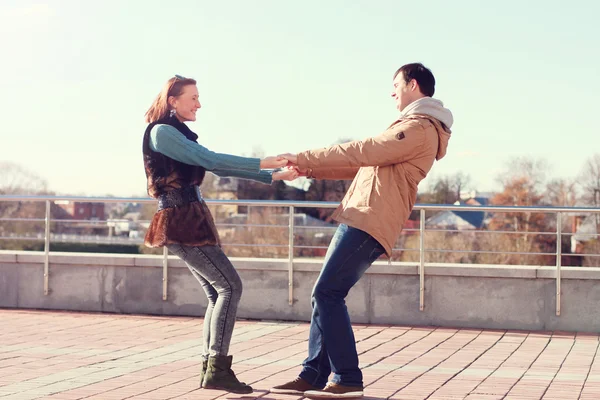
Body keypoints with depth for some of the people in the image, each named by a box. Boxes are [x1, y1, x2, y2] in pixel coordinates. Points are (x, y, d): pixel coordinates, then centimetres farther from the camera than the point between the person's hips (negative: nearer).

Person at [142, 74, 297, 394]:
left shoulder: (179, 135, 21)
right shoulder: (162, 132, -8)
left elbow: (219, 167, 17)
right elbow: (210, 159, -17)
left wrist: (273, 176, 10)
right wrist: (260, 163, -18)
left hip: (190, 221, 10)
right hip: (182, 223, -10)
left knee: (218, 294, 7)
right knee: (230, 286, -12)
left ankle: (210, 369, 8)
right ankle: (217, 369, -12)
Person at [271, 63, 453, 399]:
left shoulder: (419, 128, -10)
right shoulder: (412, 128, 25)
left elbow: (362, 152, -14)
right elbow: (366, 164, 27)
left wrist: (306, 158, -7)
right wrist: (313, 169, 20)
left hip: (370, 222, -10)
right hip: (361, 219, 10)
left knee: (327, 294, -12)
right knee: (325, 295, 8)